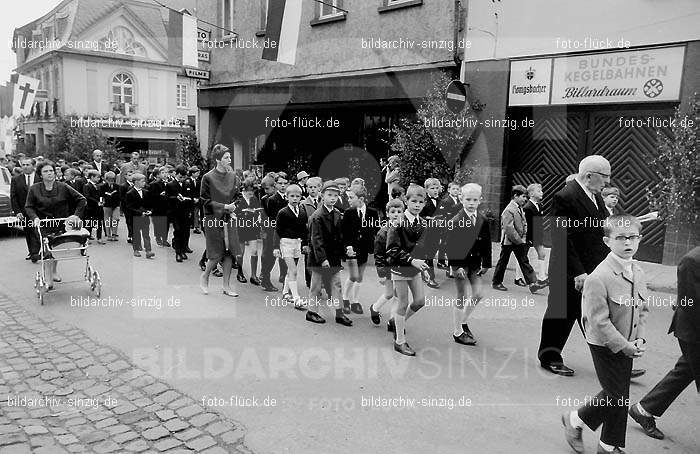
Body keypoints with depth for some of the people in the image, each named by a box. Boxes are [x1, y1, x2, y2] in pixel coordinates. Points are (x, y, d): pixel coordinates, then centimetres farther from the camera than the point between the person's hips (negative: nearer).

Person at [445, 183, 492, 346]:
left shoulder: (483, 221, 1)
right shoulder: (455, 222, -14)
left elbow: (486, 244, 7)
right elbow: (450, 246, -14)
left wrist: (485, 264, 3)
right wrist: (457, 266, -18)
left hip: (475, 262, 5)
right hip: (460, 262, -5)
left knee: (478, 294, 7)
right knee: (461, 297, 2)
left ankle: (463, 321, 30)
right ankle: (458, 332, 15)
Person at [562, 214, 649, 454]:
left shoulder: (638, 273, 2)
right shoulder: (598, 278, -23)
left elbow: (643, 309, 11)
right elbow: (599, 322, -22)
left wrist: (639, 339, -2)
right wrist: (625, 346, -18)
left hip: (627, 346, 7)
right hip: (605, 346, -7)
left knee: (615, 394, 16)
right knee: (619, 397, 0)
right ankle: (575, 420, 22)